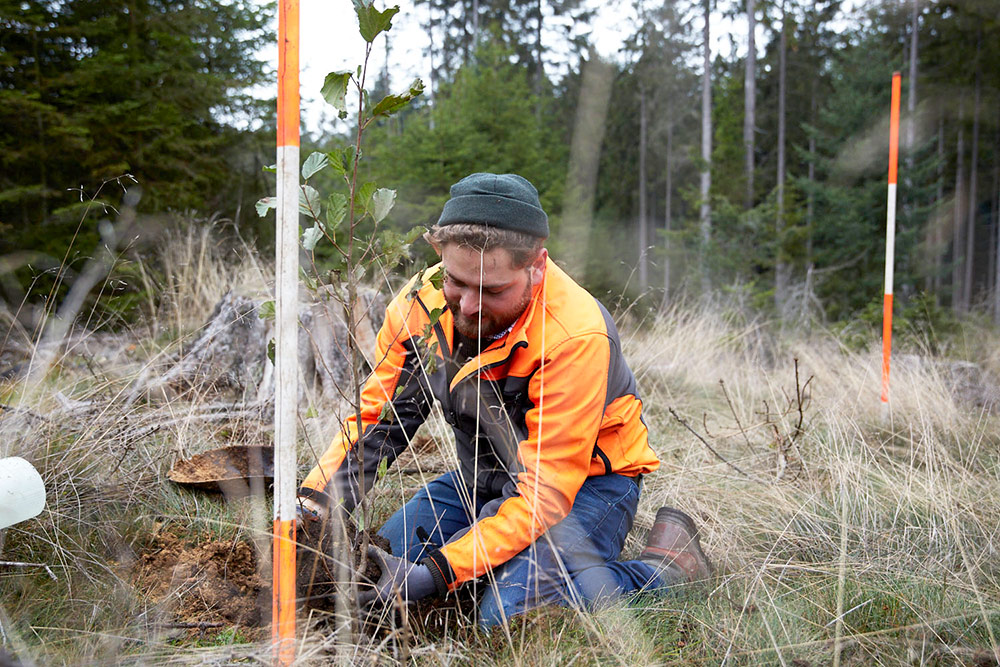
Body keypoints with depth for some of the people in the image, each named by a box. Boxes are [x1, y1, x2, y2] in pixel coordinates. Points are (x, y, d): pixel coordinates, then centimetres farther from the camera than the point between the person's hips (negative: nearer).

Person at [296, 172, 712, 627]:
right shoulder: (421, 301, -13)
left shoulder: (574, 338, -32)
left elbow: (545, 491, -31)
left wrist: (438, 571, -38)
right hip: (482, 478, 6)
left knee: (510, 614, -29)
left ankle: (667, 564, -5)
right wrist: (313, 506, -19)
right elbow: (375, 417, -4)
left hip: (585, 481, -6)